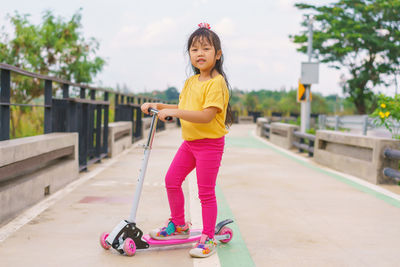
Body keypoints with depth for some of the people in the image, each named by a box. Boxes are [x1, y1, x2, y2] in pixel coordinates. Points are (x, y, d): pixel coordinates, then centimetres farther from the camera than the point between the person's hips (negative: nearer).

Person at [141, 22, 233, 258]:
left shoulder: (217, 82, -17)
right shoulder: (191, 81, 10)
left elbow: (207, 116, -27)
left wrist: (174, 112, -28)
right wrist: (159, 106, 12)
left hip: (210, 143, -8)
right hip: (189, 142, 9)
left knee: (206, 192, -3)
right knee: (172, 180, 13)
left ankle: (208, 239, 10)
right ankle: (179, 225, 31)